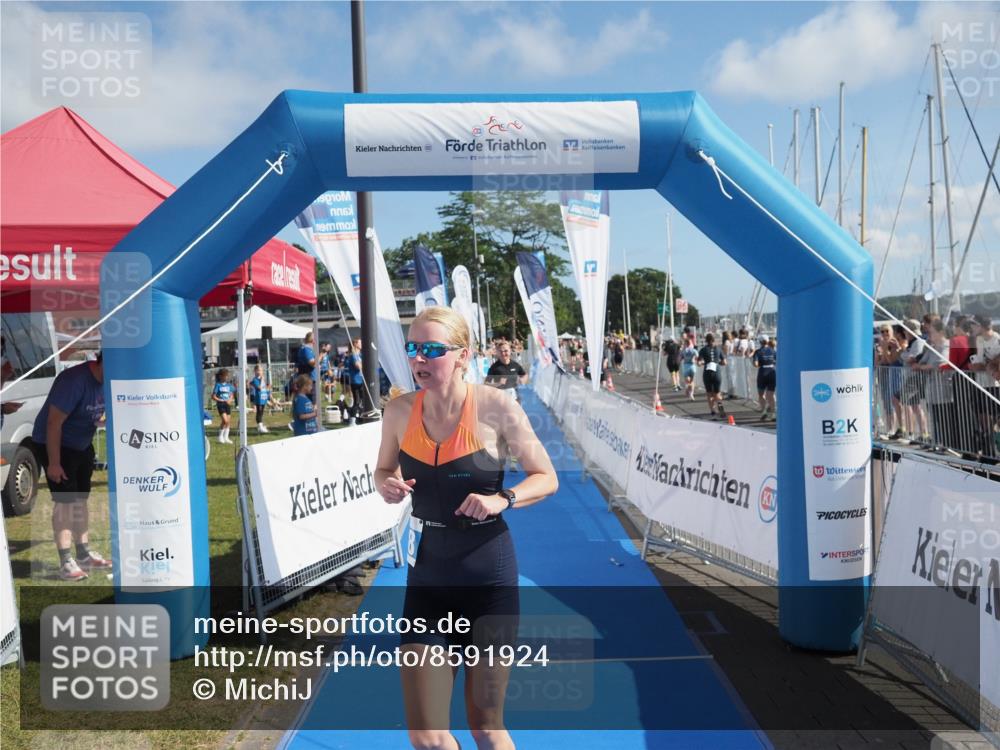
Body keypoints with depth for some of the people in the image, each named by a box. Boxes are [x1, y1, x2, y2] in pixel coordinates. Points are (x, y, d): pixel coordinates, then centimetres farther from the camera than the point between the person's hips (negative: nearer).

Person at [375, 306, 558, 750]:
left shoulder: (495, 408, -14)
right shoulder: (399, 412, -4)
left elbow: (547, 478, -5)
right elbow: (385, 471, 14)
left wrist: (501, 500, -23)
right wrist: (386, 485, -9)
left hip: (488, 574, -3)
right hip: (427, 575, 3)